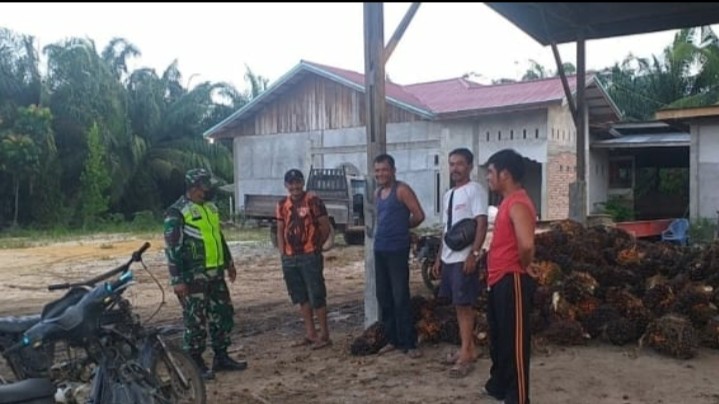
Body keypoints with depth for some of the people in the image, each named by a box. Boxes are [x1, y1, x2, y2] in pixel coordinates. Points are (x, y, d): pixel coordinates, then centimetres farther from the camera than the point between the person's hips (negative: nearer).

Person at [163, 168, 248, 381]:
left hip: (215, 273, 8)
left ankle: (221, 357, 24)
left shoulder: (210, 207, 12)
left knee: (223, 314, 12)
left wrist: (229, 262, 23)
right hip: (193, 277, -8)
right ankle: (195, 363, 12)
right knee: (195, 320, 0)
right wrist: (177, 279, -18)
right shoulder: (177, 212, -13)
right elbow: (172, 248, -15)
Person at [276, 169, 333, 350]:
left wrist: (316, 246, 4)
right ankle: (310, 333, 21)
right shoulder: (282, 204, 9)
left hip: (310, 257, -6)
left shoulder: (313, 201, -8)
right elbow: (280, 230, 15)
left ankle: (324, 335, 5)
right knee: (301, 297, 12)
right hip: (290, 258, 6)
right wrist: (283, 254, 7)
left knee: (317, 296, -3)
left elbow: (326, 226, -5)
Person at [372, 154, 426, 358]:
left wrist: (403, 227, 4)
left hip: (397, 249, -8)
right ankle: (393, 339, 21)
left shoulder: (402, 190, -8)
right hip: (379, 249, 8)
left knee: (400, 297, -7)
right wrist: (384, 232, 10)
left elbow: (419, 215, -10)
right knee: (383, 296, 10)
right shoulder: (377, 193, 15)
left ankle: (409, 343, 1)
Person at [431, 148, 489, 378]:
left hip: (464, 258, -8)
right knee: (459, 305, 12)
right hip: (449, 258, 8)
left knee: (464, 305, -6)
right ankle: (468, 348, 21)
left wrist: (474, 253, -24)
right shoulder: (448, 195, 17)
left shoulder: (475, 190, -9)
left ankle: (466, 354, -1)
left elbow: (482, 223, -16)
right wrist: (439, 257, 18)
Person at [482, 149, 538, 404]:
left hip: (512, 281, -10)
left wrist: (523, 267, -16)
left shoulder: (518, 204, -20)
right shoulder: (508, 201, 13)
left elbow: (526, 244, -35)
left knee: (514, 341, -1)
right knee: (498, 337, 21)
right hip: (499, 280, 10)